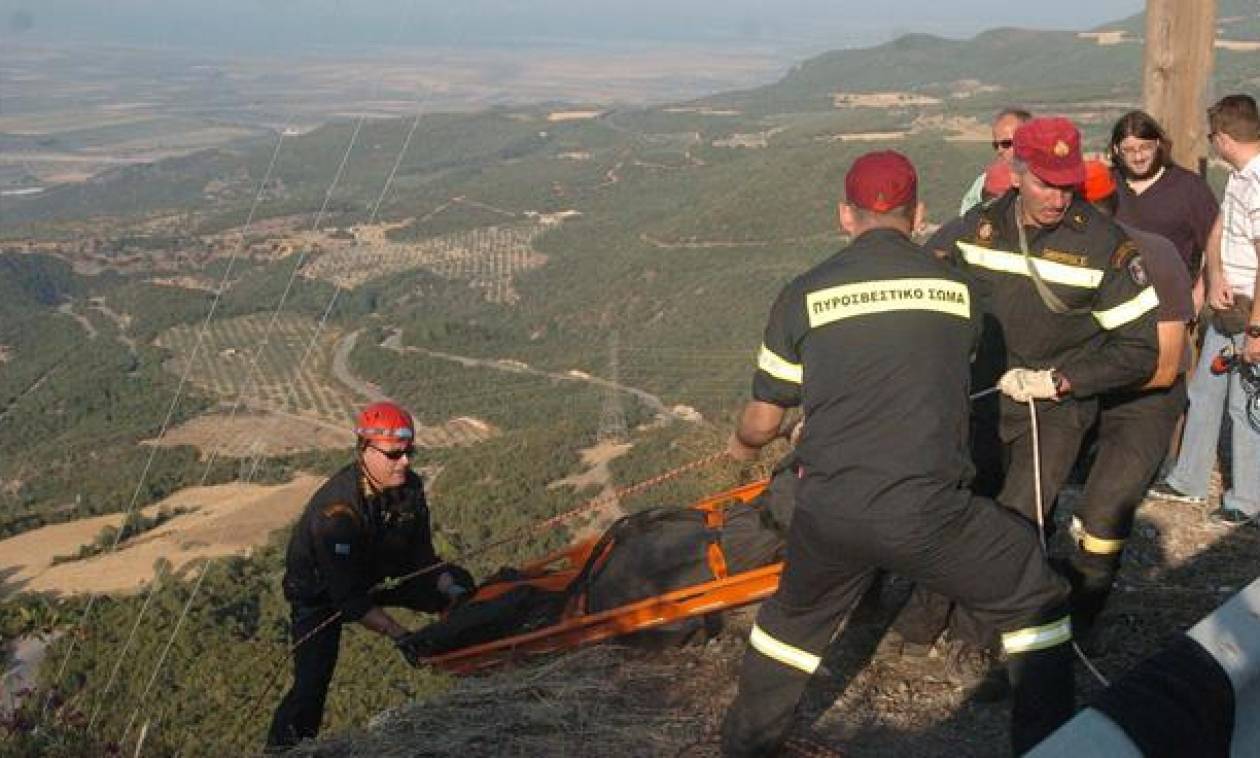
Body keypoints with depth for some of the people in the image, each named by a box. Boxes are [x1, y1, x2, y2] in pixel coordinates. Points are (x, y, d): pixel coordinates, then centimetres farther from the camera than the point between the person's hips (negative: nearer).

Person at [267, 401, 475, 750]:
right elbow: (349, 598, -35)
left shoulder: (409, 487, -17)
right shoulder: (335, 511, -37)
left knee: (459, 583, -4)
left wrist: (451, 590, -23)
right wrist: (397, 634, -41)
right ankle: (283, 745, 3)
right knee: (312, 683, -19)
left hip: (378, 574, 6)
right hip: (321, 591, -6)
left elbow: (422, 558, -6)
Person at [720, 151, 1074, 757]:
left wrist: (741, 446, 37)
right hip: (927, 512, -2)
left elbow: (763, 419, 12)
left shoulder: (804, 294, 4)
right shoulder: (957, 289, 7)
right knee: (1036, 600, 21)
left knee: (796, 617, 30)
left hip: (827, 514, 2)